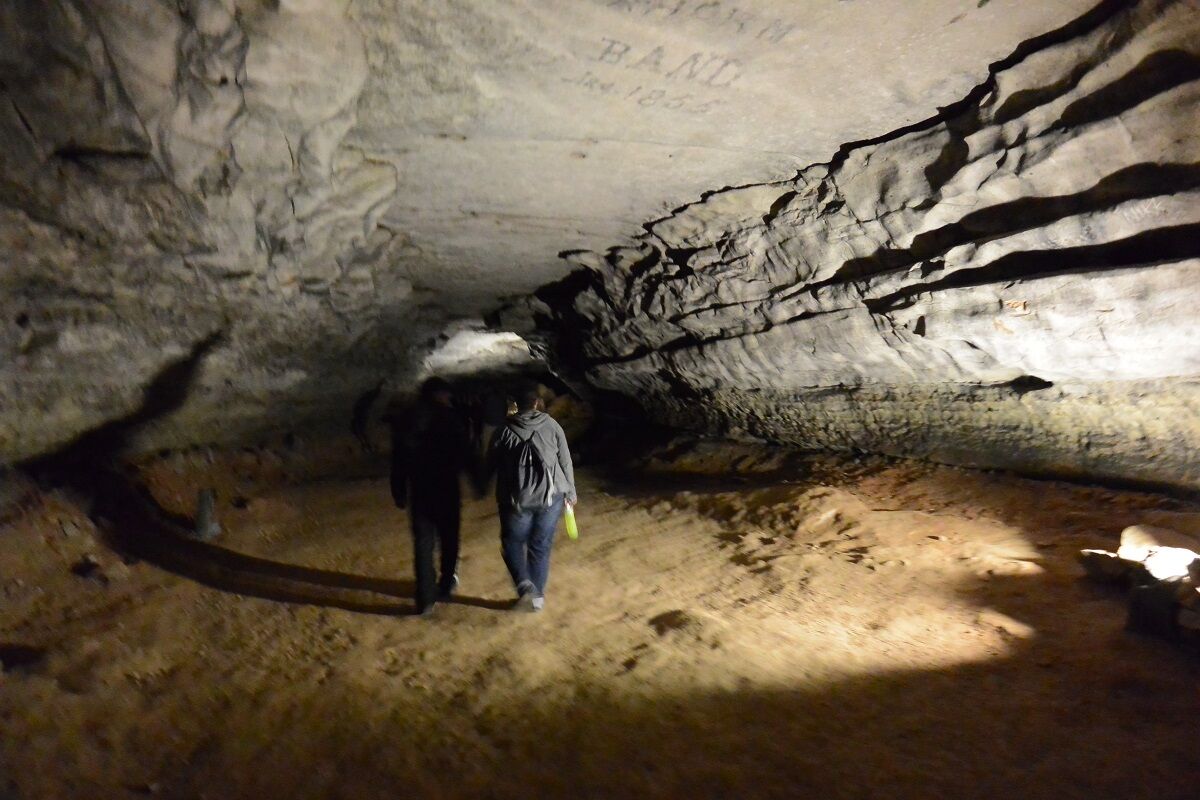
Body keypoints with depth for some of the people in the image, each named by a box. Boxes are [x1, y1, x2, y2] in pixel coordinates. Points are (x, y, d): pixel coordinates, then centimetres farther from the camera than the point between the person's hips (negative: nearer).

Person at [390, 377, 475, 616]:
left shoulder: (405, 421, 2)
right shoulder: (449, 418, -9)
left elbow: (398, 461, 4)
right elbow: (464, 454, -10)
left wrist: (399, 492, 11)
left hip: (419, 490, 2)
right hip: (447, 488, -2)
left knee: (422, 544, 8)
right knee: (448, 538, 17)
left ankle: (425, 599, 8)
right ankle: (445, 585, 32)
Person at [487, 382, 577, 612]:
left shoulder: (503, 431, -5)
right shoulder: (551, 425, -3)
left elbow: (490, 465, 3)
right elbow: (565, 462, 2)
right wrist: (570, 492, 15)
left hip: (516, 500, -1)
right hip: (550, 497, 2)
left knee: (512, 542, 19)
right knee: (541, 546, 16)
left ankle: (525, 585, 1)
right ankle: (538, 595, 25)